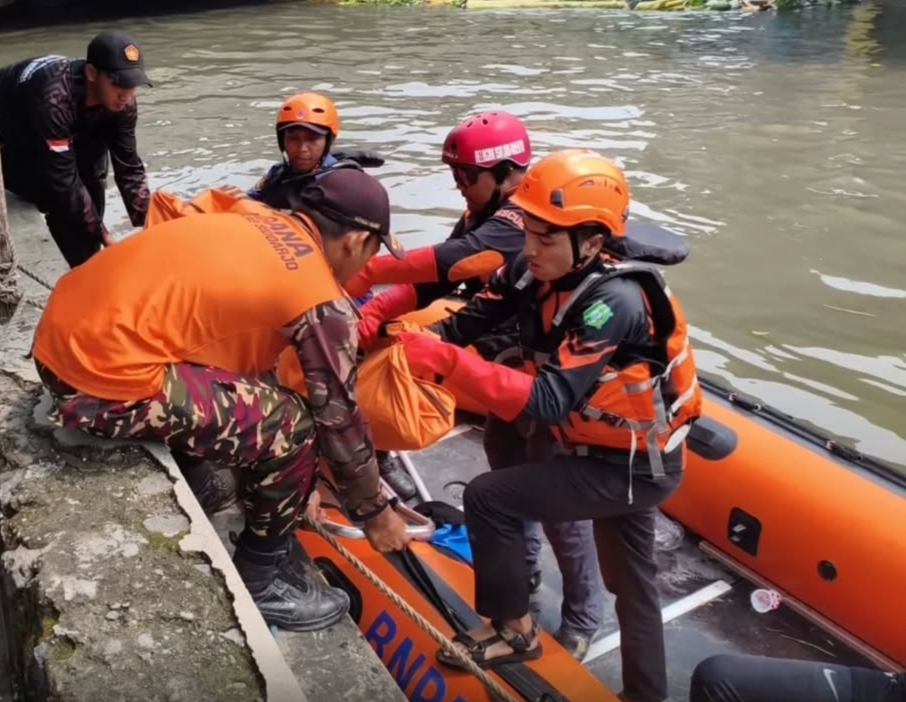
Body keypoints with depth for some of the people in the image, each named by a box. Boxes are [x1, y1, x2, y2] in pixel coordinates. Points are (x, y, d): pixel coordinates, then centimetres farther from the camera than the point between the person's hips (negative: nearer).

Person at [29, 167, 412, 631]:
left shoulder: (262, 224, 16)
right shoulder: (324, 303, -8)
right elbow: (338, 418, 0)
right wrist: (374, 512, 18)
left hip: (65, 332, 9)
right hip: (103, 375, -9)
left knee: (253, 396, 24)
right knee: (290, 426, -1)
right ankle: (259, 583, 17)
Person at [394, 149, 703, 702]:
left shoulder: (615, 302, -31)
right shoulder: (534, 273, -9)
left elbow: (550, 401, -38)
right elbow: (468, 324, -10)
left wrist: (448, 363, -43)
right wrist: (417, 341, -29)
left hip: (635, 467, -8)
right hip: (619, 452, 8)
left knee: (488, 498, -10)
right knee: (630, 581, 22)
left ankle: (513, 629, 10)